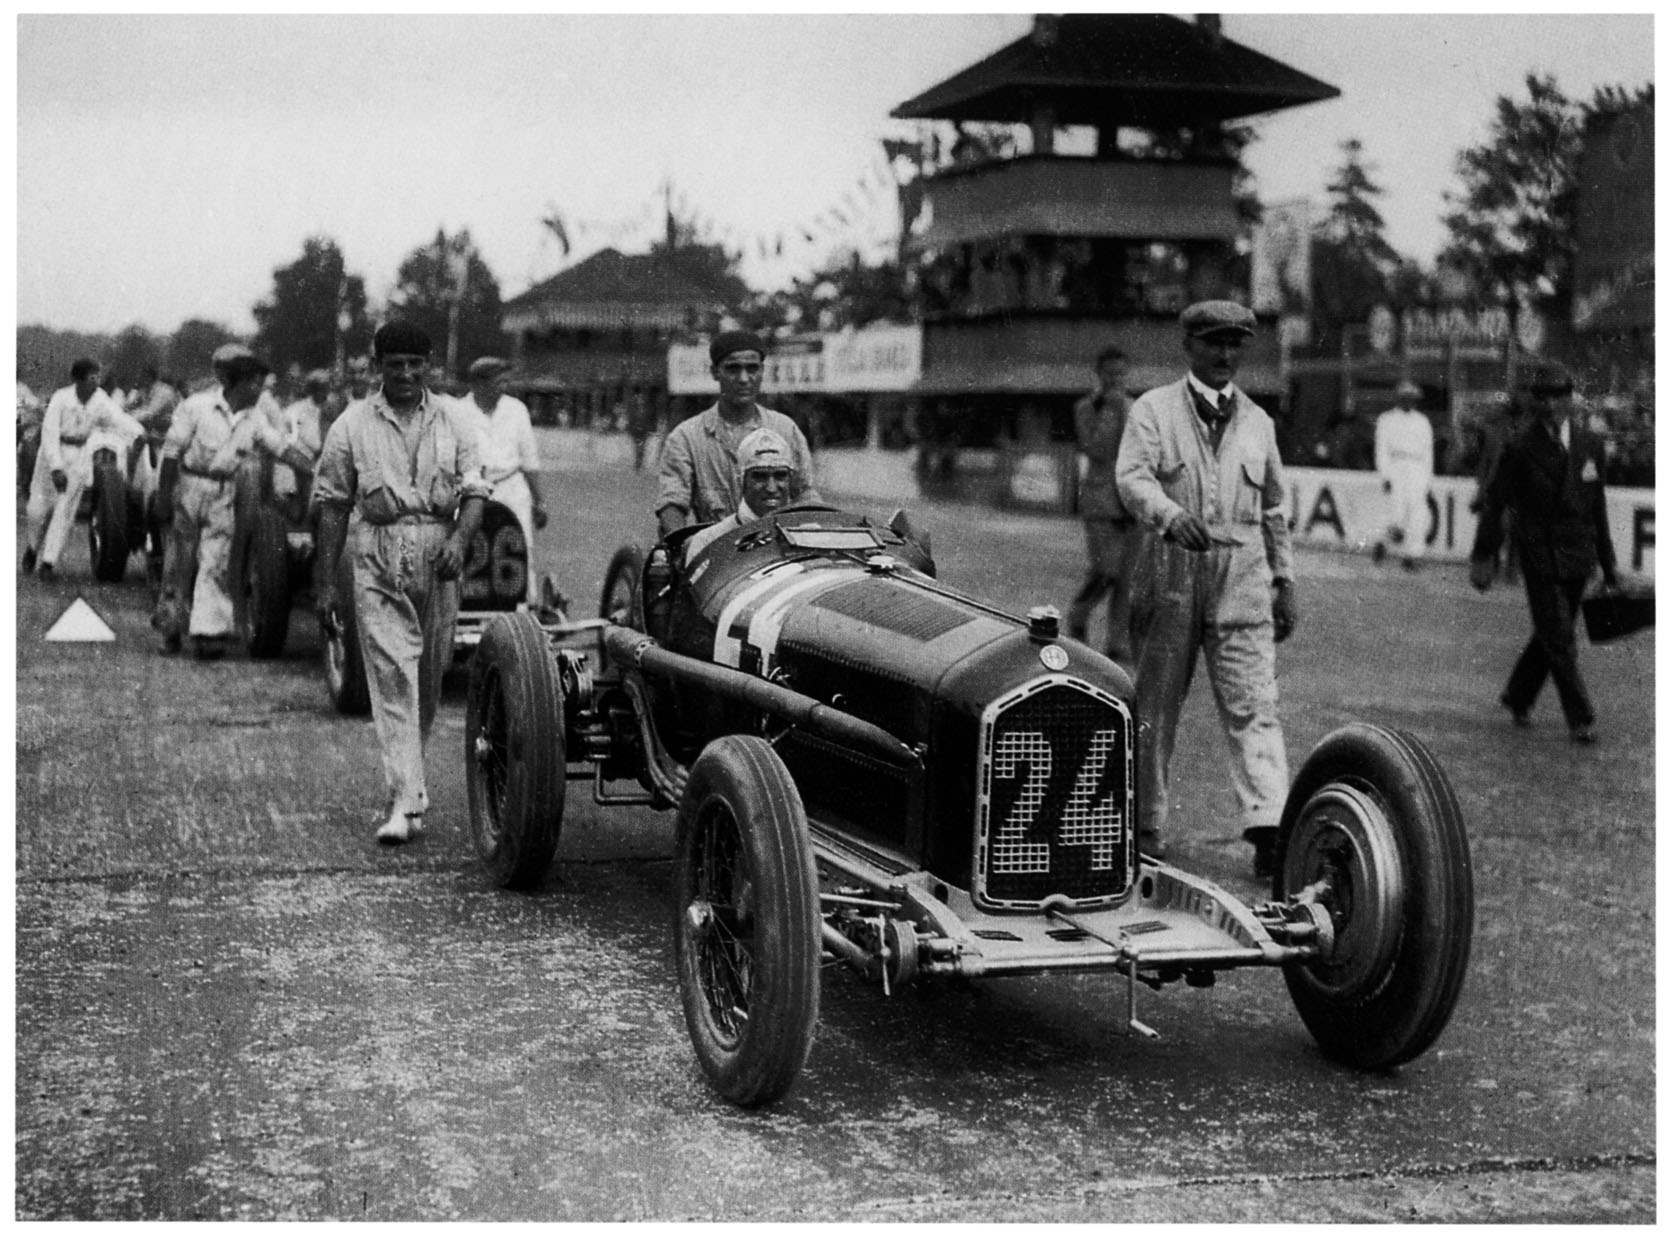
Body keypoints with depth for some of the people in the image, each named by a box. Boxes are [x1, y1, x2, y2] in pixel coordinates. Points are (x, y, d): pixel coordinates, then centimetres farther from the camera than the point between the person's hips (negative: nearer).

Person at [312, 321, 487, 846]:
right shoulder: (352, 425, 3)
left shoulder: (453, 420, 8)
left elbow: (474, 491, 4)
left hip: (439, 553, 2)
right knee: (391, 671, -11)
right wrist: (327, 582, 3)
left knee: (429, 674, 9)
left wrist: (459, 539, -16)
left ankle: (409, 777, 31)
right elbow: (333, 504, 6)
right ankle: (405, 801, -15)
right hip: (378, 554, -2)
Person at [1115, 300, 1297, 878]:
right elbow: (1132, 475, -13)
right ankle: (1146, 830, 17)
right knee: (1153, 708, 6)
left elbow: (1274, 509, 22)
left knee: (1253, 705, -9)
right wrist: (1170, 515, -32)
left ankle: (1269, 830, -15)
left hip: (1242, 580, 2)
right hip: (1170, 576, -2)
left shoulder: (1257, 422, 16)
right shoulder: (1154, 409, 4)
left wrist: (1284, 581, 18)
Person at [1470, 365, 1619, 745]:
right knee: (1559, 639, -5)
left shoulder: (1590, 445, 6)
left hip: (1578, 557, 4)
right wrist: (1482, 558, -4)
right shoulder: (1519, 449, -7)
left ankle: (1517, 697, 32)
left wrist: (1608, 564, 14)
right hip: (1539, 556, -4)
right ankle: (1580, 719, 2)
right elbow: (1493, 503, -3)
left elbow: (1597, 507, 13)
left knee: (1550, 634, 13)